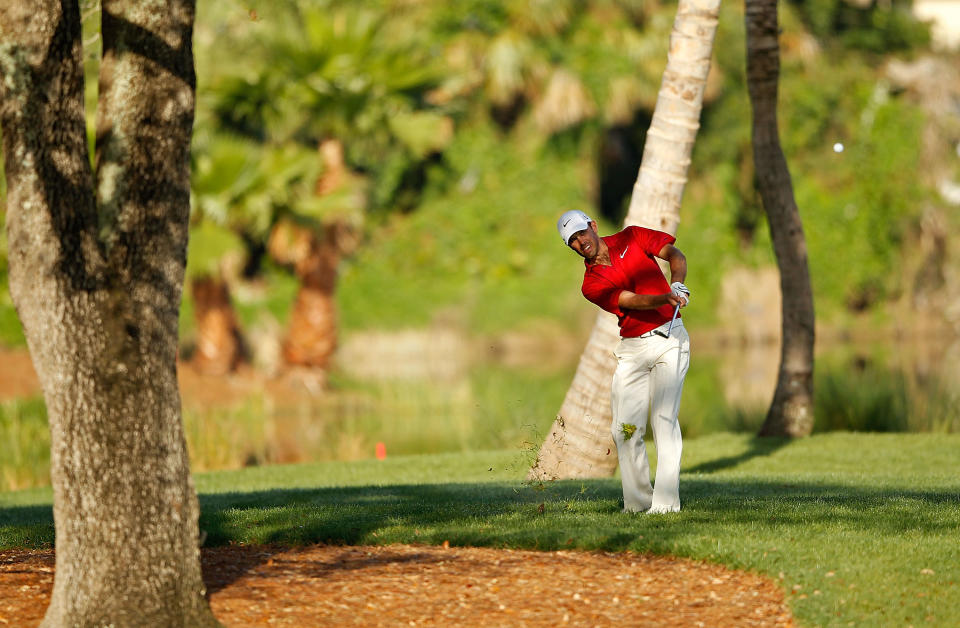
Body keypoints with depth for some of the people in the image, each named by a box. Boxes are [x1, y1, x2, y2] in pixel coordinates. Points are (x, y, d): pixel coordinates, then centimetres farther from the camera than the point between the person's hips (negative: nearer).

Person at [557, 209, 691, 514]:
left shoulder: (631, 237, 5)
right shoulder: (592, 285, 0)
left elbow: (675, 255, 1)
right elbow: (633, 301, -14)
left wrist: (676, 283, -20)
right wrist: (667, 298, -32)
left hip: (669, 338, -2)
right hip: (632, 349, 2)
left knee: (663, 418, -14)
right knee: (625, 429, -1)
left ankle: (666, 501, -17)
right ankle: (638, 501, 12)